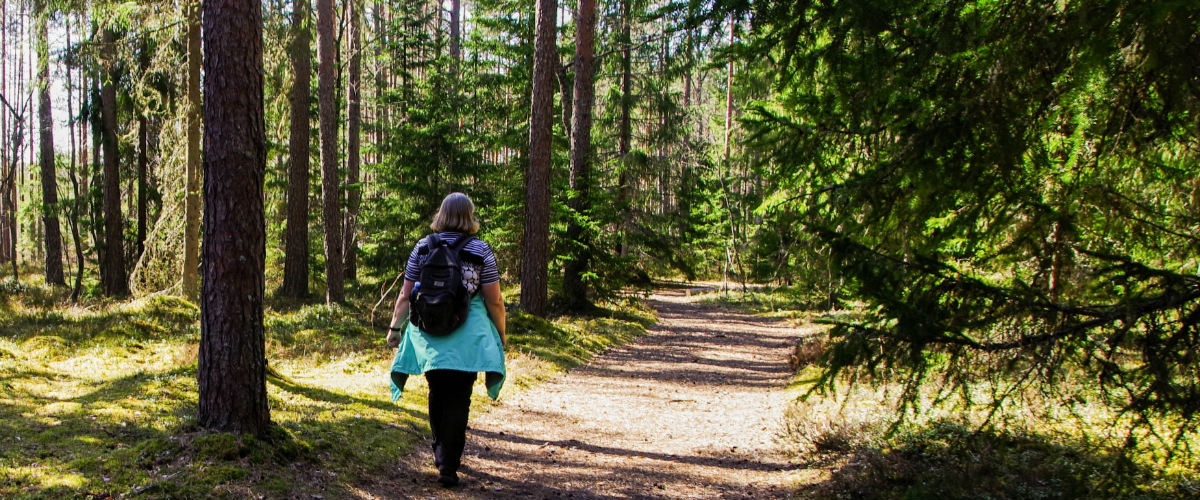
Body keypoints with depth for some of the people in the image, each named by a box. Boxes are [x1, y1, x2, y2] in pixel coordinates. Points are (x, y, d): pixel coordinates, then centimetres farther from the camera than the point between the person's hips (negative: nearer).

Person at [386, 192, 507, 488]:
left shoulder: (422, 247, 3)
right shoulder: (481, 251, -4)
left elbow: (405, 295, 5)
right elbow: (495, 300, -4)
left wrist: (395, 327, 16)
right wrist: (500, 333, 10)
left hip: (428, 334, 3)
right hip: (466, 337, -3)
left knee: (437, 394, 19)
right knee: (458, 399, 3)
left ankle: (441, 453, 33)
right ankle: (448, 465, 1)